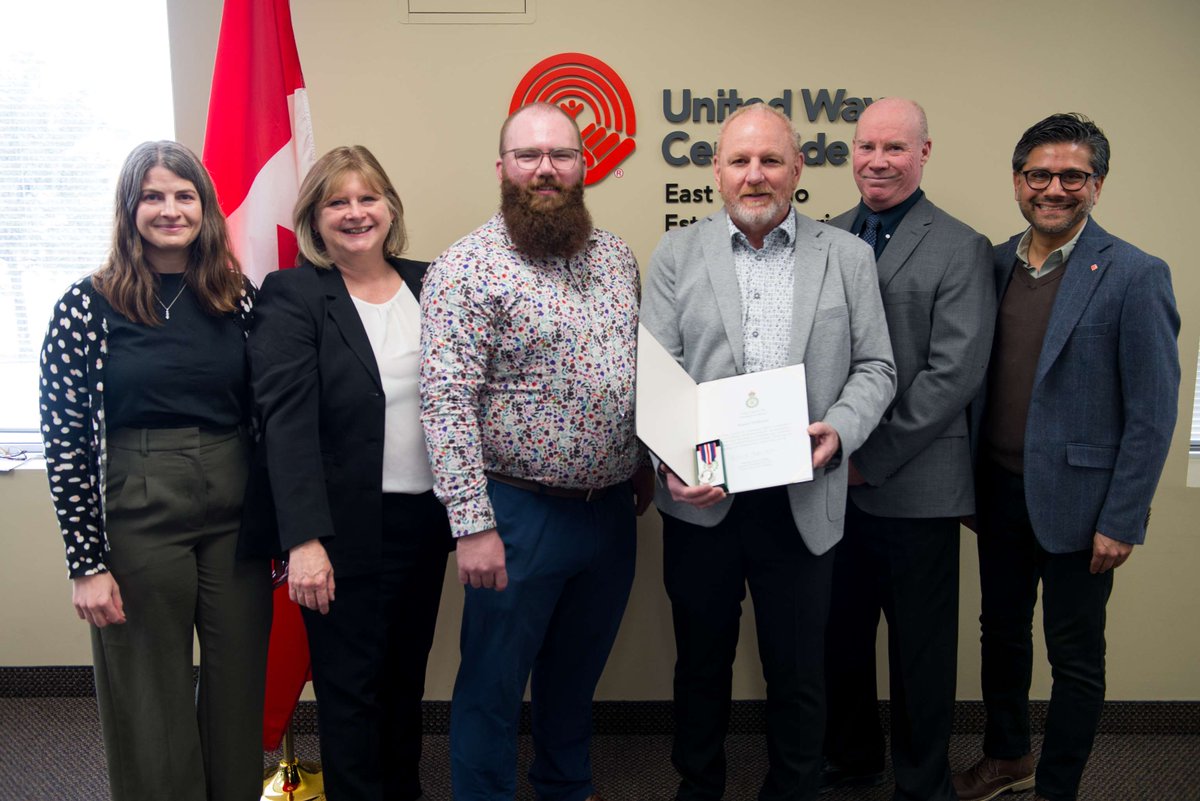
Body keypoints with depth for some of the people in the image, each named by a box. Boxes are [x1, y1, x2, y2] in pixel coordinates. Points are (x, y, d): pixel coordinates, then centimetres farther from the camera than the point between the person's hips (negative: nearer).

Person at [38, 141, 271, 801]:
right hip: (138, 516, -2)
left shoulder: (239, 297, 4)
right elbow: (64, 441, -6)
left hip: (236, 515, 3)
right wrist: (86, 563, -8)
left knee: (240, 690, 13)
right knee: (152, 702, 11)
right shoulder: (89, 305, -4)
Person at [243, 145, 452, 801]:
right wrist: (304, 540, -23)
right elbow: (287, 423, -16)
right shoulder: (291, 297, -8)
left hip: (425, 520, 5)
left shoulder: (426, 284, 7)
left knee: (407, 676, 19)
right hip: (347, 532, -5)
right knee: (351, 689, 7)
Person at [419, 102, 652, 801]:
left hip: (612, 507, 6)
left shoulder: (616, 256, 7)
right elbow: (447, 402, -18)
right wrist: (472, 524, -21)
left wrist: (646, 464, 12)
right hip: (519, 513, -6)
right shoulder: (468, 268, -13)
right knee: (494, 682, 9)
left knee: (579, 668, 23)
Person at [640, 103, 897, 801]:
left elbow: (875, 367, 5)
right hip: (702, 500, 1)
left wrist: (840, 430, -14)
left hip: (803, 502, 0)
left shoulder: (849, 257, 6)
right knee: (701, 664, 17)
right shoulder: (677, 255, 5)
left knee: (799, 672, 12)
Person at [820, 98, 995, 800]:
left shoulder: (962, 250, -6)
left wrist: (871, 459, -14)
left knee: (921, 645, 10)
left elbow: (955, 374, -13)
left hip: (915, 487, -4)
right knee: (839, 633, 16)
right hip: (830, 477, 4)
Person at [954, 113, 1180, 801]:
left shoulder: (1135, 275, -12)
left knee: (1075, 659, 9)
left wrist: (1122, 522, -14)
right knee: (1002, 632, 20)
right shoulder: (997, 263, 4)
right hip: (999, 489, 6)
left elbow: (1153, 414, -12)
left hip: (1075, 500, -5)